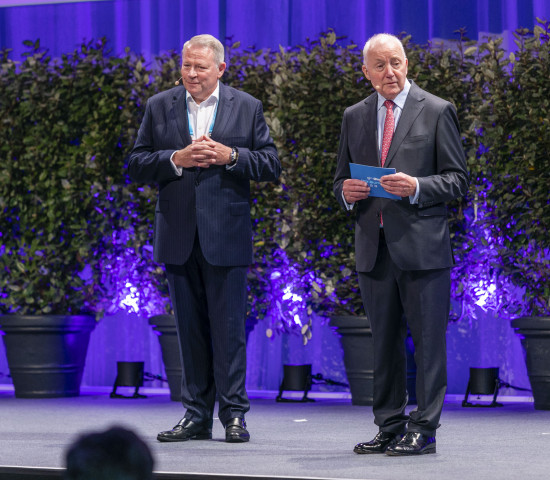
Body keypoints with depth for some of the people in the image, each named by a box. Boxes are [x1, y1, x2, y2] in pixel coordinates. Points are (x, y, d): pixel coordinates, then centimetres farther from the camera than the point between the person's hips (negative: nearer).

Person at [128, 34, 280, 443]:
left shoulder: (247, 107, 5)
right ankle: (197, 416, 13)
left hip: (226, 237, -2)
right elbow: (137, 165, 4)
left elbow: (271, 165, 2)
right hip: (179, 238, 2)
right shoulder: (159, 107, 9)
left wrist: (230, 156, -13)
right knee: (191, 329, 7)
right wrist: (177, 159, -12)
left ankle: (234, 414, 5)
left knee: (229, 328, -2)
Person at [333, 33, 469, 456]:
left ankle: (423, 430, 1)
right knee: (384, 341, 9)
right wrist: (347, 191, -3)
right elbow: (341, 180, 20)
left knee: (427, 339, -3)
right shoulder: (355, 117, 14)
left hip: (422, 246, -5)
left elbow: (458, 179, -1)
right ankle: (390, 428, 16)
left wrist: (417, 187, -17)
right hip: (373, 247, 5)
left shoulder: (437, 112, 1)